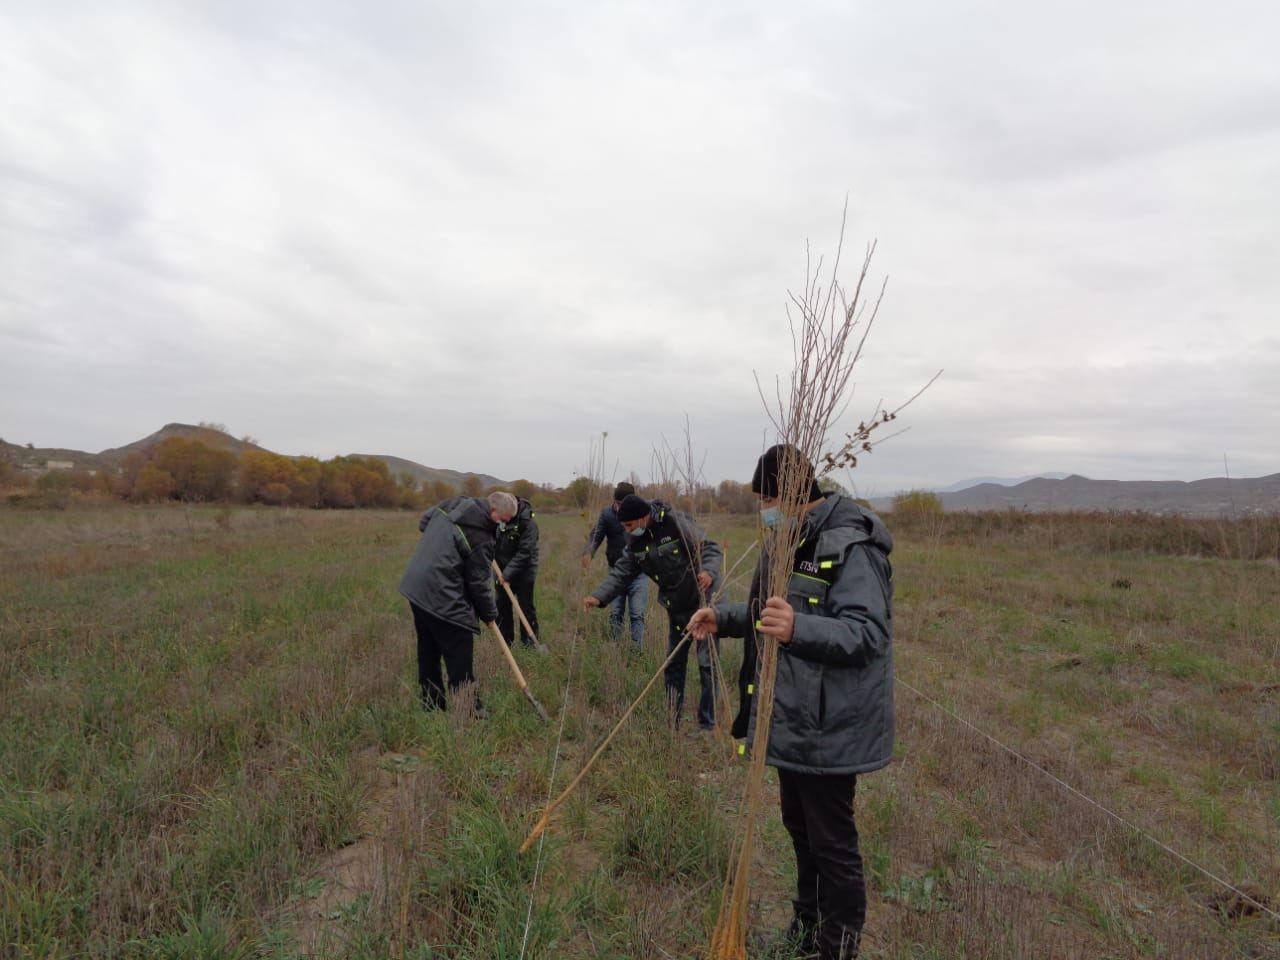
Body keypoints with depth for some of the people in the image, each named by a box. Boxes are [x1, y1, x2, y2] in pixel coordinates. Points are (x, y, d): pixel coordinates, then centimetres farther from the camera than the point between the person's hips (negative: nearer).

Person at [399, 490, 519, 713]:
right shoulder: (481, 537, -17)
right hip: (444, 601, -9)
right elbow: (479, 582, -11)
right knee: (460, 662, -3)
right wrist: (490, 614, 3)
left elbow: (424, 521, 25)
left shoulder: (452, 504, 6)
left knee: (428, 655, 17)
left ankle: (432, 707, 27)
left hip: (415, 588, 10)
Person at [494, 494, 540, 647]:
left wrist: (508, 573, -27)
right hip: (503, 569, 6)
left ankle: (530, 642, 13)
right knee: (502, 605, 10)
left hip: (523, 571, -6)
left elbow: (524, 553, -25)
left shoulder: (529, 522, -23)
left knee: (526, 606, 2)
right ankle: (505, 640, 23)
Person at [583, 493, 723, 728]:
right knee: (673, 664, 15)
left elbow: (710, 548, -21)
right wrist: (599, 597, -13)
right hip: (677, 607, 7)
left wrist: (709, 571, -41)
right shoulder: (636, 541, 0)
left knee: (707, 665, -2)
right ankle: (672, 722, 28)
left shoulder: (676, 523, -21)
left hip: (704, 599, -7)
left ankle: (707, 725, 10)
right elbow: (622, 572, 1)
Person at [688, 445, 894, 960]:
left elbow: (867, 632, -31)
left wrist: (798, 628, -46)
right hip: (794, 719, 10)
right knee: (799, 825, 23)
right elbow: (769, 610, 22)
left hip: (831, 726, -10)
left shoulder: (851, 548, -21)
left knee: (831, 841, 6)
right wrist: (725, 617, 5)